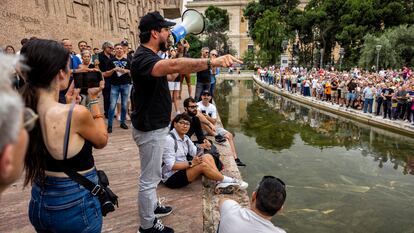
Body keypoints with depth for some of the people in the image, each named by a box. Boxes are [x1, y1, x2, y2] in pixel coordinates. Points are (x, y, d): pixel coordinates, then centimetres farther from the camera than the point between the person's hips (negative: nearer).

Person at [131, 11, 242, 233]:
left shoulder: (149, 56, 9)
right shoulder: (143, 58, -26)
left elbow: (169, 76, 20)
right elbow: (173, 66, -47)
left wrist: (181, 53, 13)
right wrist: (211, 62, -56)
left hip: (155, 125, 11)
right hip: (150, 128, -11)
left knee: (153, 174, 26)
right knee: (149, 178, 4)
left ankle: (151, 206, 46)